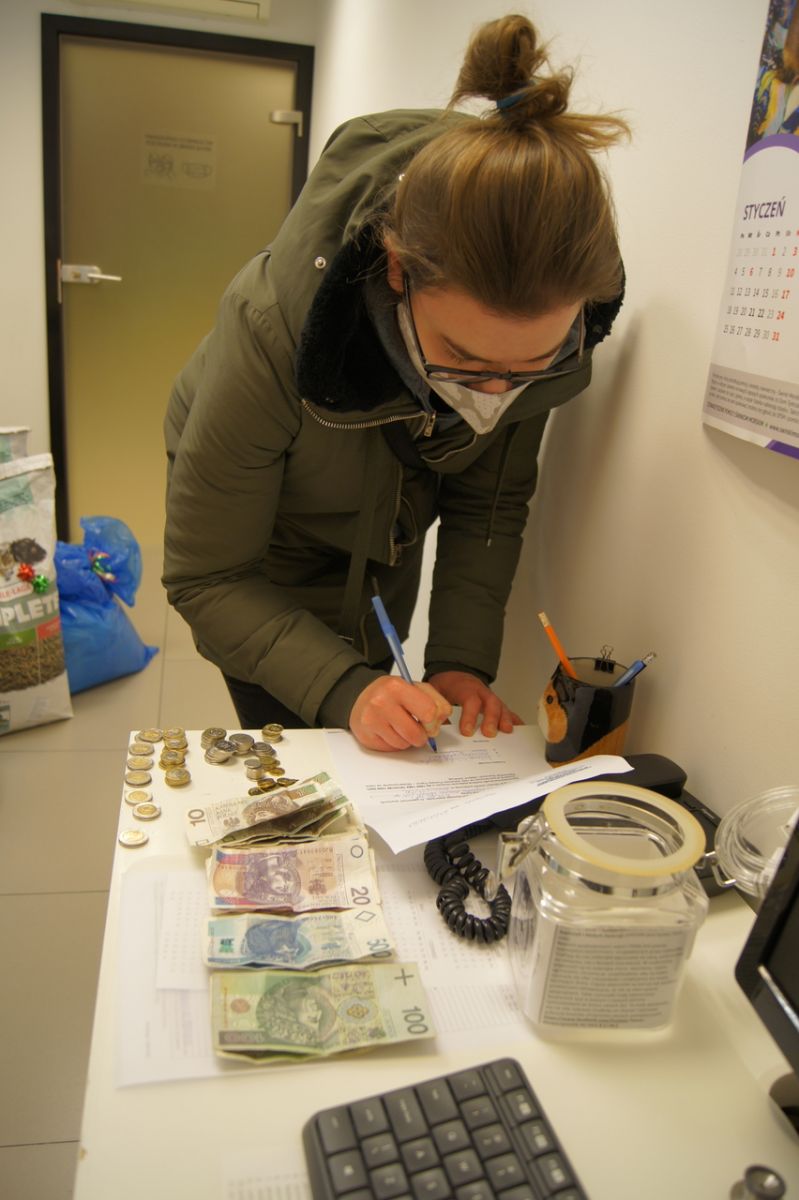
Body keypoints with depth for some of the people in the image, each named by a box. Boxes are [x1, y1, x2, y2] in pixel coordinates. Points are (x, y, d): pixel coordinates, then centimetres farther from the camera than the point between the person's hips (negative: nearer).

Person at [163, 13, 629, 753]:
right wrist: (342, 690, -41)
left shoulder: (542, 334, -28)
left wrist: (462, 660, -26)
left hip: (385, 534, 4)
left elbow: (490, 501, -14)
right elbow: (206, 579, -29)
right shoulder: (270, 335, -39)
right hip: (266, 547, -3)